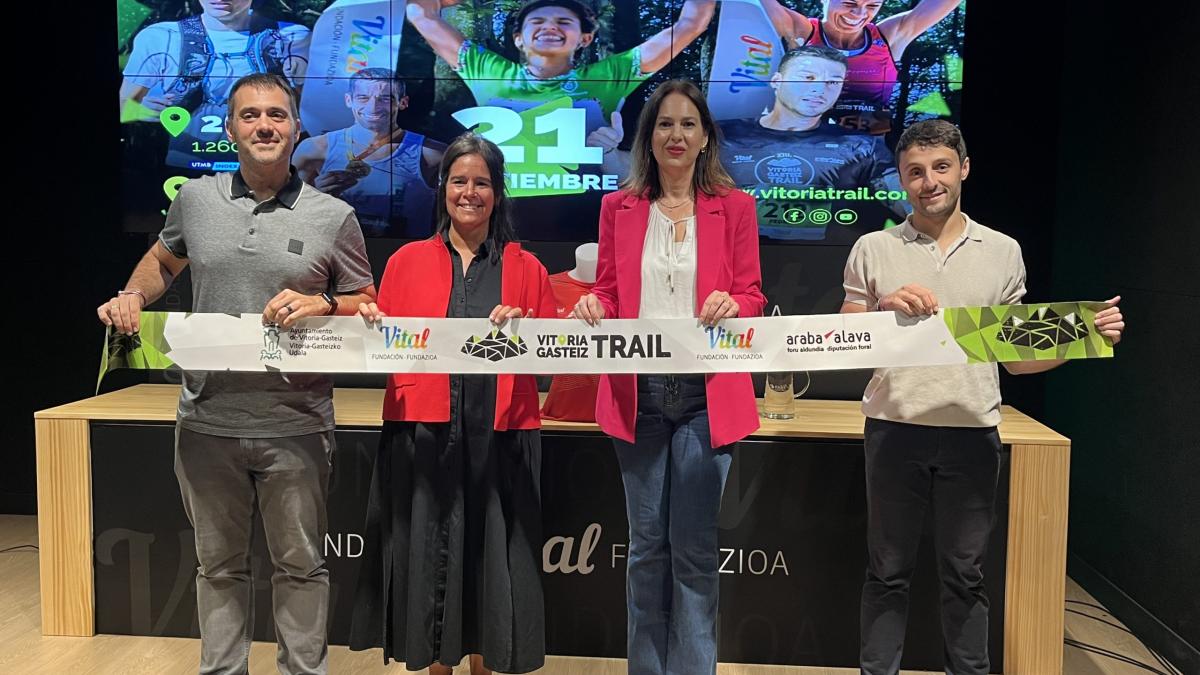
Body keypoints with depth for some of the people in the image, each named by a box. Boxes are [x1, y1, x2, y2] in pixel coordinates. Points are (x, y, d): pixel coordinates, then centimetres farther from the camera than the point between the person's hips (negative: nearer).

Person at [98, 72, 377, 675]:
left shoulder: (334, 217, -3)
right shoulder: (195, 199, 4)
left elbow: (368, 305, 4)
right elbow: (161, 260, 22)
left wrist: (322, 304, -15)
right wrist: (134, 296, 3)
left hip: (294, 426, -2)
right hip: (207, 421, 3)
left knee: (299, 565, 10)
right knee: (218, 564, 17)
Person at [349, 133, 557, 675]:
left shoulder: (525, 267, 8)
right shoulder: (408, 260, 9)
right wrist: (373, 326, -12)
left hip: (499, 434, 0)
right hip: (424, 432, 0)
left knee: (491, 555, 6)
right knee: (428, 551, 6)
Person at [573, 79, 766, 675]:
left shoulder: (734, 206, 5)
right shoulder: (619, 206, 9)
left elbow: (752, 296, 4)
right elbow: (609, 291, 11)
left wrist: (733, 304, -17)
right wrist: (593, 305, -10)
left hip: (706, 392, -2)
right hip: (637, 391, 2)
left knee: (695, 546, 2)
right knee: (646, 543, 10)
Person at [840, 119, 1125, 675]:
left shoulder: (1003, 252, 7)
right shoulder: (872, 251, 3)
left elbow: (1017, 358, 9)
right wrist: (884, 309, -16)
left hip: (972, 435, 1)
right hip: (894, 430, 0)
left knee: (964, 575, 10)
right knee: (888, 571, 9)